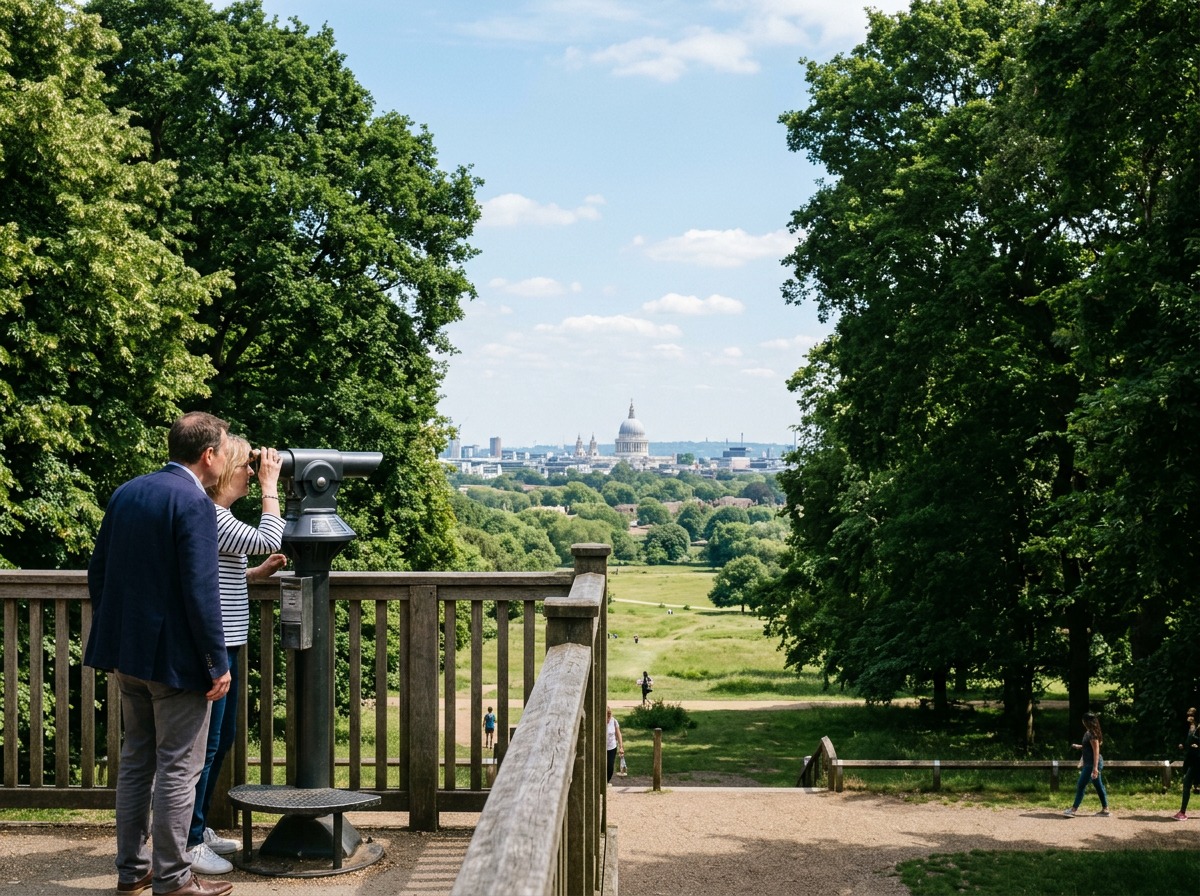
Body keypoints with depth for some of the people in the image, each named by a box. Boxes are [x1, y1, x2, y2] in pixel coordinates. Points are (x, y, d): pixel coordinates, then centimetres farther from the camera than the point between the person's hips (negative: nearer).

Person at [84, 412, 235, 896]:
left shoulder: (125, 493, 7)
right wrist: (218, 664, -14)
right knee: (178, 769, 2)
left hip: (127, 654, 8)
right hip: (175, 657, -8)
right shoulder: (194, 503, -17)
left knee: (135, 760, 17)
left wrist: (113, 638, 20)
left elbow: (97, 572, 12)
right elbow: (200, 592, -21)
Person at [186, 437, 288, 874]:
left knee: (221, 740, 18)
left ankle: (200, 828, 29)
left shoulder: (218, 515, 14)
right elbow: (268, 540, -21)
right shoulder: (210, 516, -18)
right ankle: (188, 843, 5)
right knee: (205, 745, -3)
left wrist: (258, 572, 10)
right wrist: (270, 485, -13)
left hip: (225, 646, 11)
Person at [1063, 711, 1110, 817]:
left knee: (1081, 785, -7)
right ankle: (1105, 809, 16)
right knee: (1099, 786, 12)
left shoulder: (1092, 734, -18)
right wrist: (1079, 747, 13)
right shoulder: (1088, 733, 12)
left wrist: (1095, 768, -25)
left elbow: (1096, 751, -22)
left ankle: (1074, 810, -6)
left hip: (1092, 764, -10)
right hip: (1089, 763, 10)